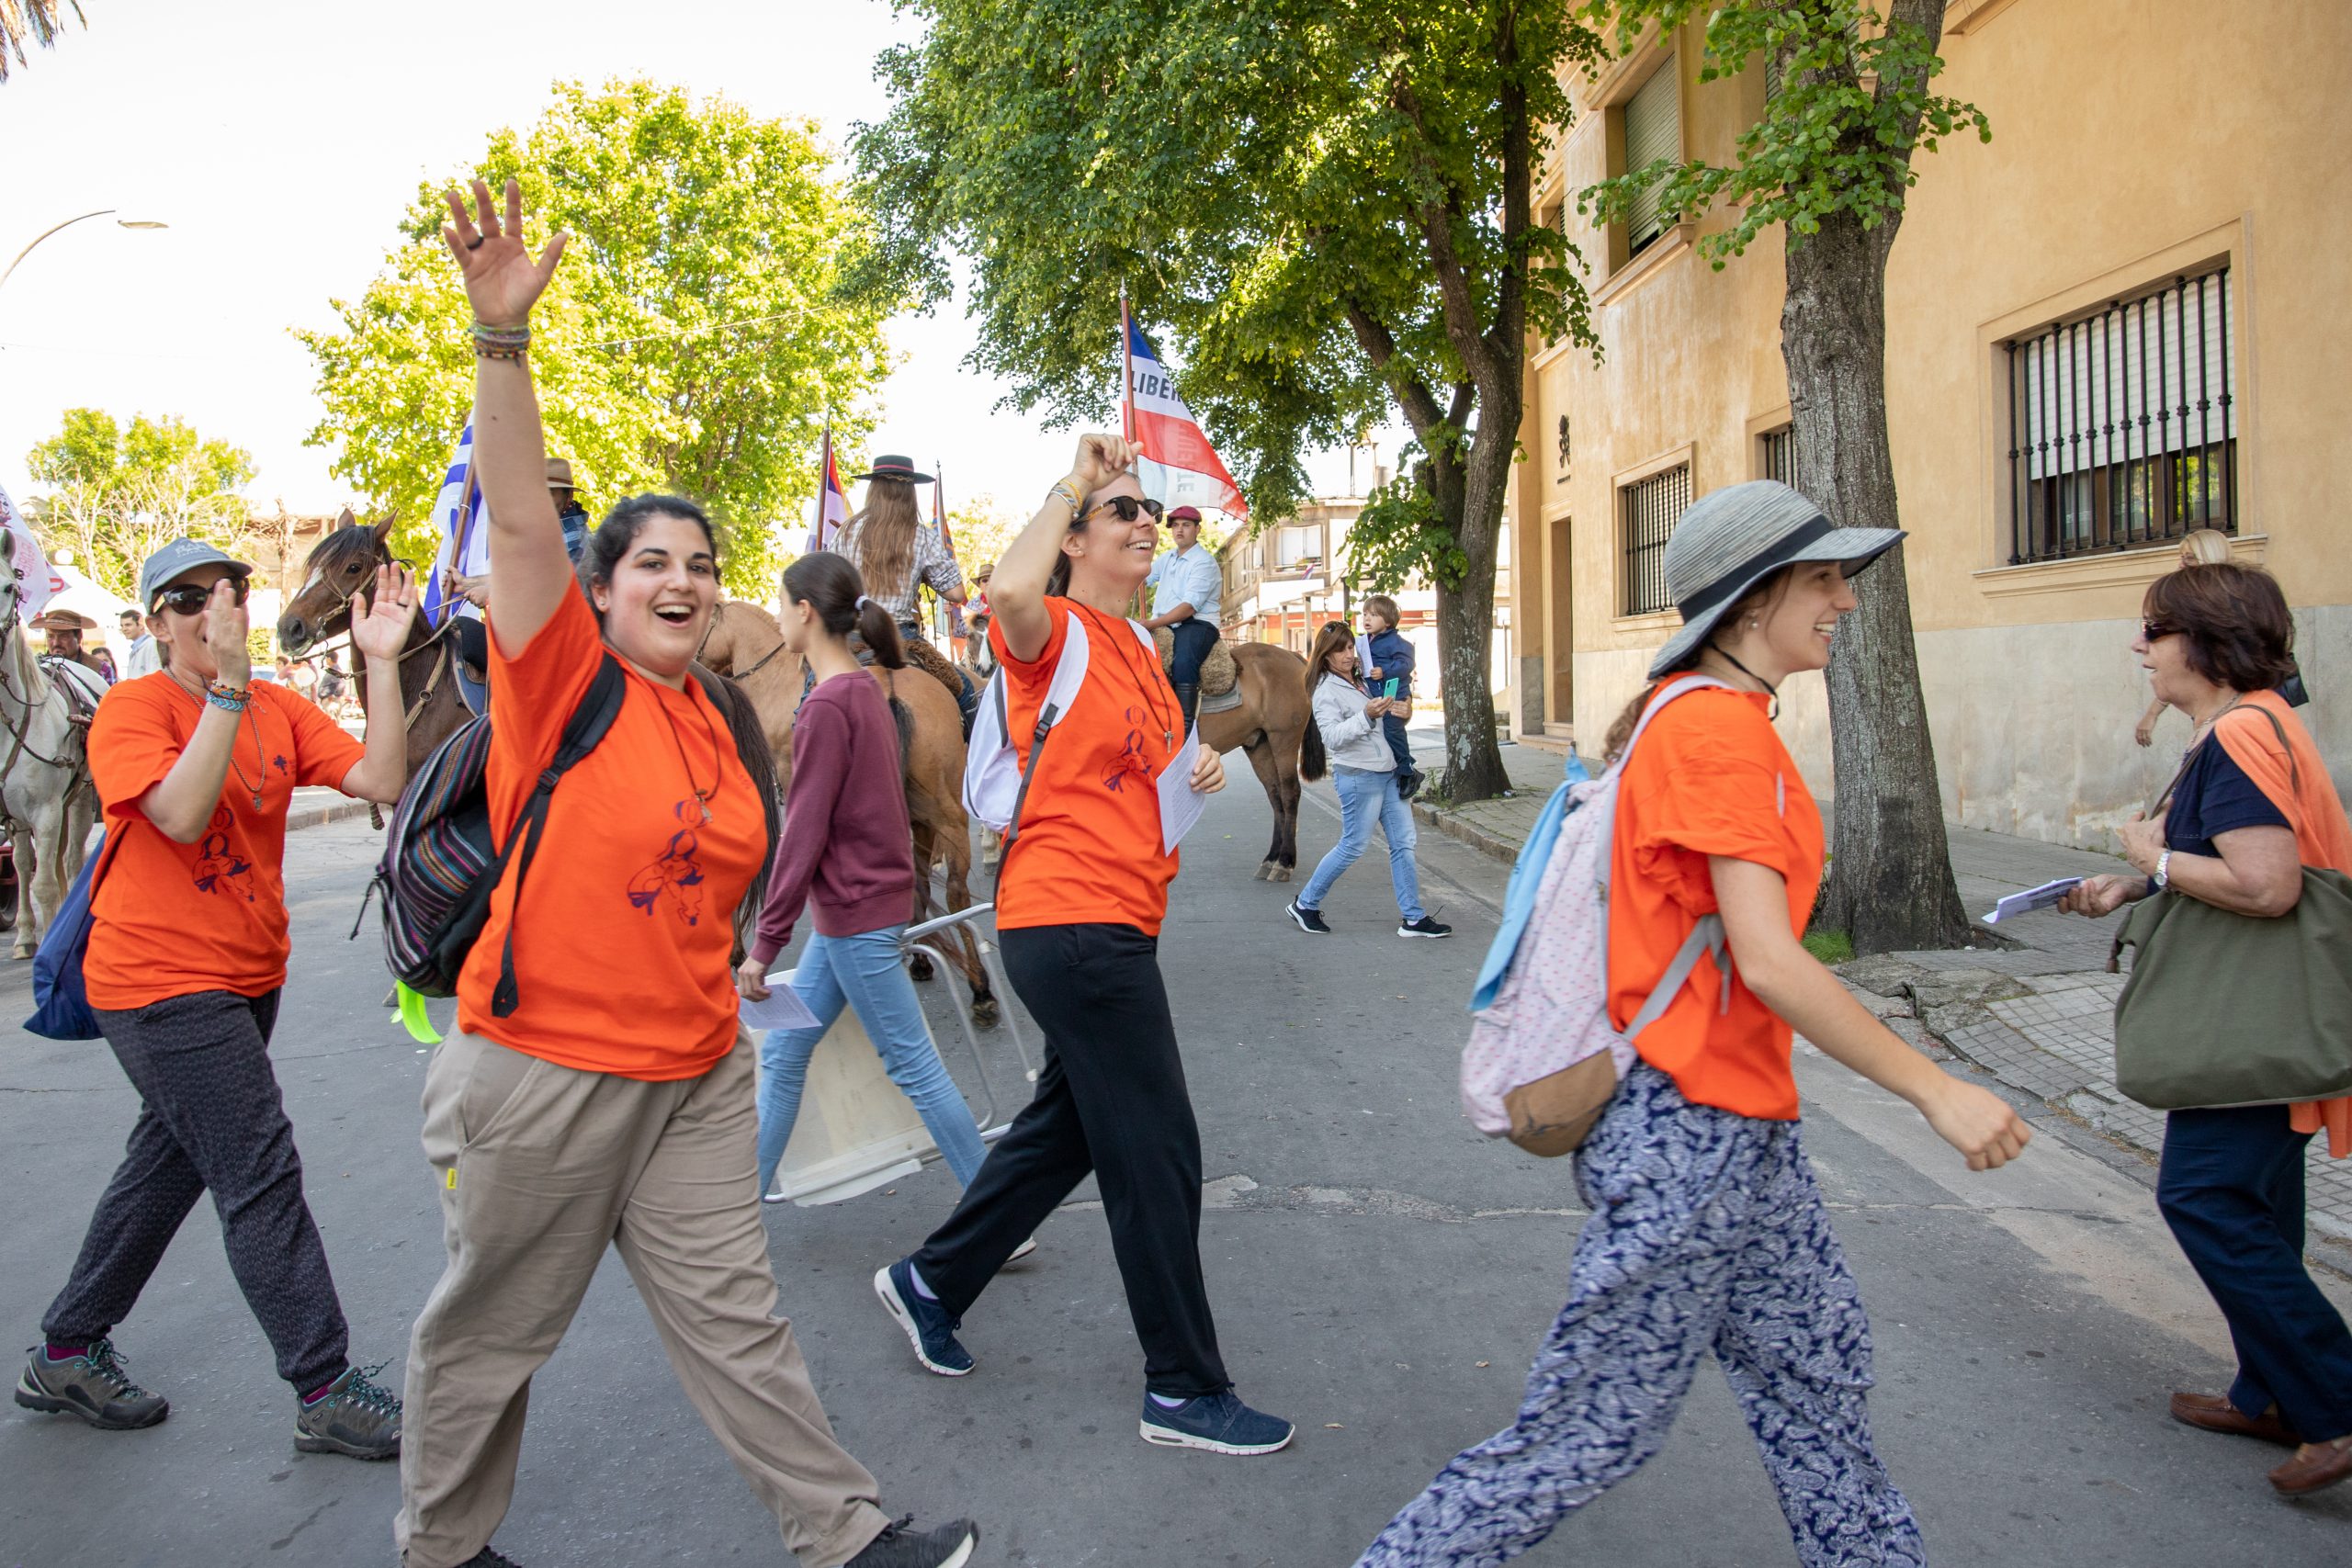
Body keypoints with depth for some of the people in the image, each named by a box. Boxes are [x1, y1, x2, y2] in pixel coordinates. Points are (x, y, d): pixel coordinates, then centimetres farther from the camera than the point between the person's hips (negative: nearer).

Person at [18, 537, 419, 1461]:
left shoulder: (281, 710, 4)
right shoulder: (132, 709, -10)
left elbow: (384, 783, -11)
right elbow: (183, 814, -27)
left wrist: (382, 660, -16)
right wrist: (227, 685, -30)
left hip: (247, 976, 7)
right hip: (162, 983, -7)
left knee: (173, 1161, 18)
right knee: (261, 1176, -8)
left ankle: (65, 1356, 37)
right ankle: (326, 1394, 1)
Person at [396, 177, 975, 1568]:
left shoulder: (724, 719, 6)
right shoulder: (561, 682, -10)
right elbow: (521, 514, -25)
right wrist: (502, 335, -36)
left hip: (696, 1071, 5)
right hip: (544, 1069, -5)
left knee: (733, 1315, 14)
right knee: (494, 1330, 14)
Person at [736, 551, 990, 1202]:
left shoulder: (828, 705, -18)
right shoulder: (866, 691, 10)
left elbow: (804, 835, -20)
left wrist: (765, 942, -16)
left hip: (856, 915, -10)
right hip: (865, 900, 10)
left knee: (914, 1067, -2)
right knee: (782, 1052, 15)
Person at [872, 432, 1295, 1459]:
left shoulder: (1136, 651, 17)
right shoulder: (1055, 632, -10)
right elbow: (1011, 590, -36)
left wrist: (1195, 774, 8)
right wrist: (1073, 480, -24)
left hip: (1115, 924, 10)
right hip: (1071, 921, -10)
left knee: (1064, 1130, 21)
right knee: (1156, 1154, -3)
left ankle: (929, 1283, 38)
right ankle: (1185, 1390, 12)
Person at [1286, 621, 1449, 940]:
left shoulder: (1361, 680, 15)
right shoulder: (1326, 691, -9)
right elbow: (1333, 737, -20)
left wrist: (1397, 710, 10)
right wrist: (1367, 716, -31)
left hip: (1388, 771, 8)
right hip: (1357, 774, -8)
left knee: (1403, 842, 4)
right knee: (1353, 846, -3)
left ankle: (1413, 918, 8)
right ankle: (1305, 904, 13)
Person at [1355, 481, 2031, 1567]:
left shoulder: (1697, 716, 12)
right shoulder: (1720, 729, -19)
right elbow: (1767, 962, -23)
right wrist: (1937, 1092, -16)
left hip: (1743, 1126, 10)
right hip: (1688, 1131, -10)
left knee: (1816, 1375, 23)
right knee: (1592, 1434, 0)